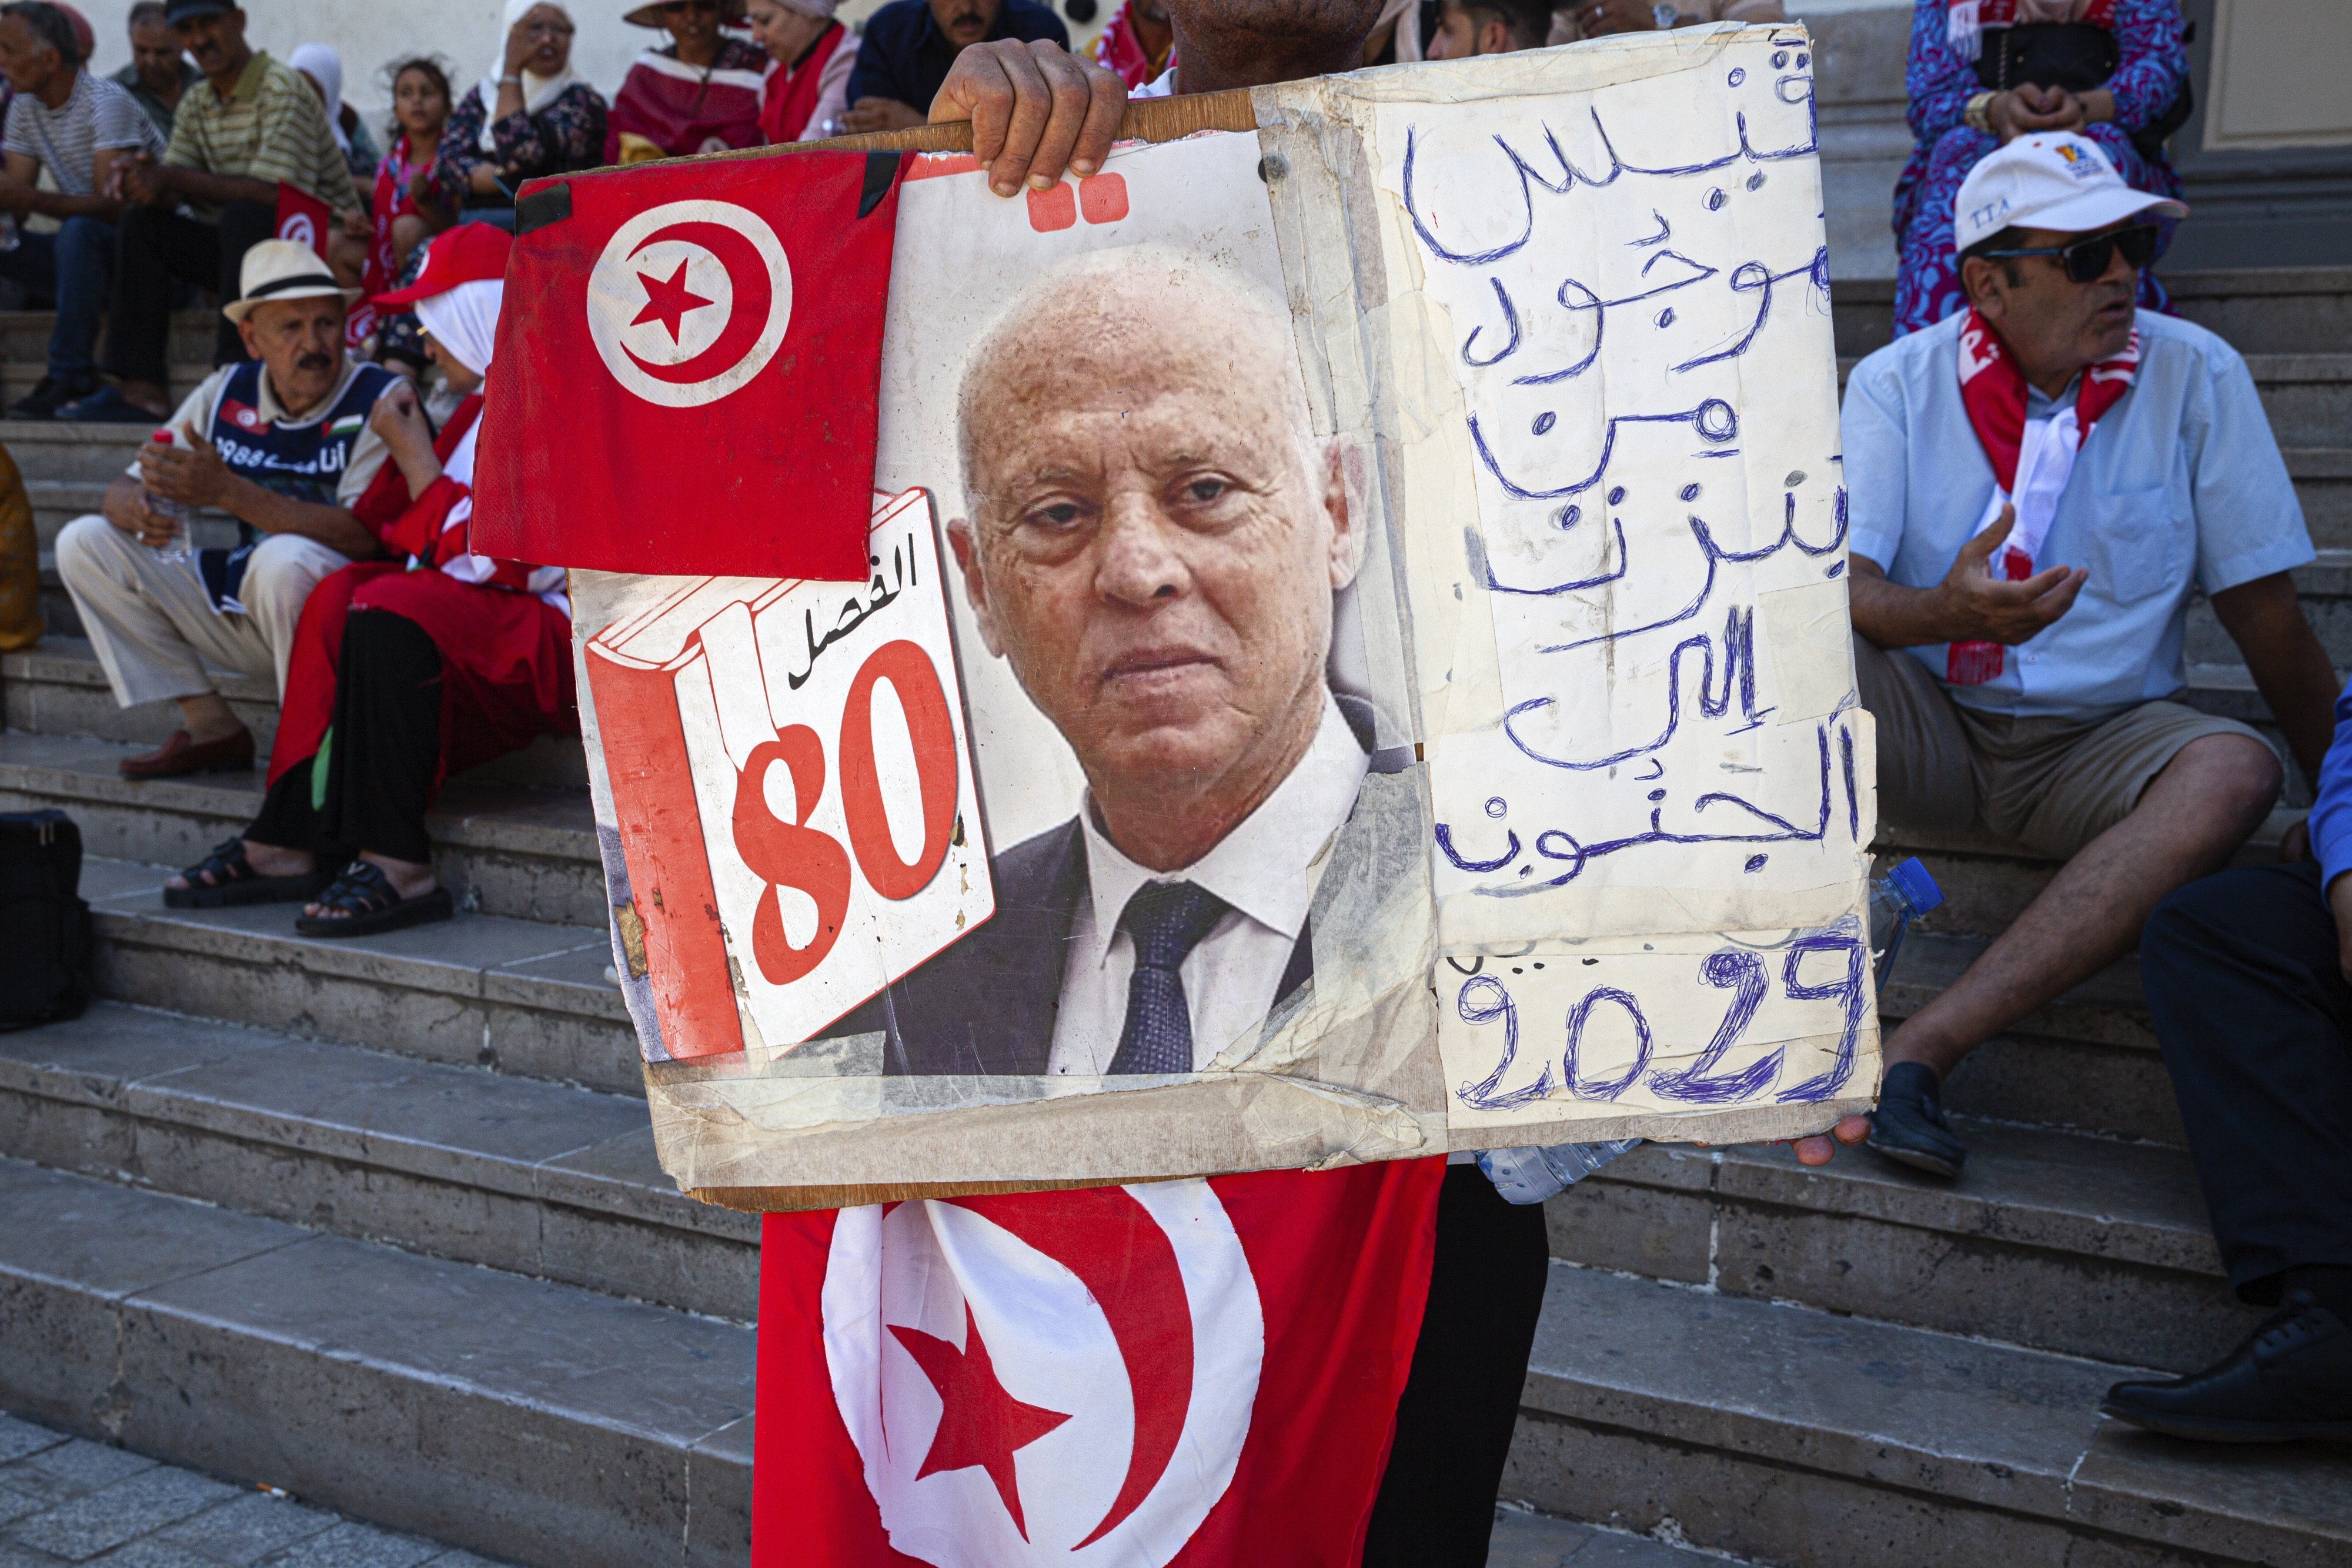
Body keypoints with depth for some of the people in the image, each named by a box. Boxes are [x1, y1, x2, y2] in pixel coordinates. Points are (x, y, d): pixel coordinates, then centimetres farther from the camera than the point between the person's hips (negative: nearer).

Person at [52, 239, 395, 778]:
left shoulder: (380, 400, -14)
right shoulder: (227, 393, 3)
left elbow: (366, 535, -26)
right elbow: (123, 490, 6)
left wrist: (228, 491, -32)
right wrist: (135, 506, -21)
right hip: (246, 609, 7)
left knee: (285, 557, -37)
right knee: (85, 542, 3)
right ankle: (211, 729, 0)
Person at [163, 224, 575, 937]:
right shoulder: (488, 403, 20)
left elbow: (485, 558, -18)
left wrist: (416, 457, -8)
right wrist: (415, 444, 7)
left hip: (553, 638, -10)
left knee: (391, 610, -27)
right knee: (342, 595, -7)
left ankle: (396, 868, -24)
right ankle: (288, 843, -11)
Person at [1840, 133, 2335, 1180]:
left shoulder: (2195, 376, -3)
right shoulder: (1897, 383, -4)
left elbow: (2261, 607, 3)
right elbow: (1843, 588, -16)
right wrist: (1945, 614, -38)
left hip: (2100, 741, 1)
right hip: (1925, 732, 0)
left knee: (2233, 773, -32)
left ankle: (1920, 1050, -36)